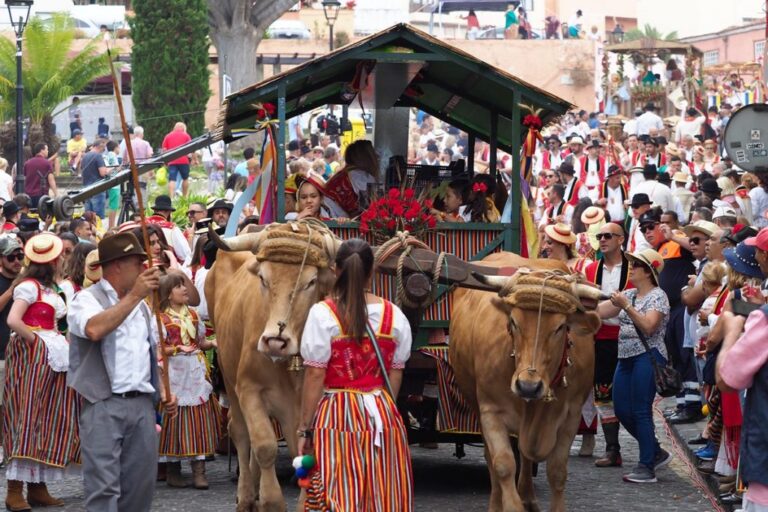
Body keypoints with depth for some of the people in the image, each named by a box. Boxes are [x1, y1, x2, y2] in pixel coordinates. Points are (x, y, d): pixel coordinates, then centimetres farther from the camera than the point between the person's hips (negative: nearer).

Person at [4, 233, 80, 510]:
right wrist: (36, 341, -14)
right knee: (27, 417, -10)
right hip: (32, 357, -10)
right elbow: (13, 321, -22)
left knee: (47, 419, 10)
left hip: (49, 358, 10)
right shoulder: (29, 286, -12)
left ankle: (37, 487, 14)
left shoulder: (48, 288, 17)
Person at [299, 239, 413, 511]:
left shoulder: (323, 314, -9)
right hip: (383, 415, 3)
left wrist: (305, 429, -4)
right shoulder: (394, 315, 2)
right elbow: (395, 375, 7)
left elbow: (315, 376, -9)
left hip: (336, 417, -3)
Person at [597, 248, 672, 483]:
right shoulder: (629, 294, 16)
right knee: (622, 411, 7)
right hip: (626, 357, 8)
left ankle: (647, 467, -3)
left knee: (641, 411, -8)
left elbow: (648, 327, -19)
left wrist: (625, 306, -23)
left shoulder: (657, 296, -6)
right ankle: (656, 453, 23)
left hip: (648, 356, -8)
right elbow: (599, 310, 12)